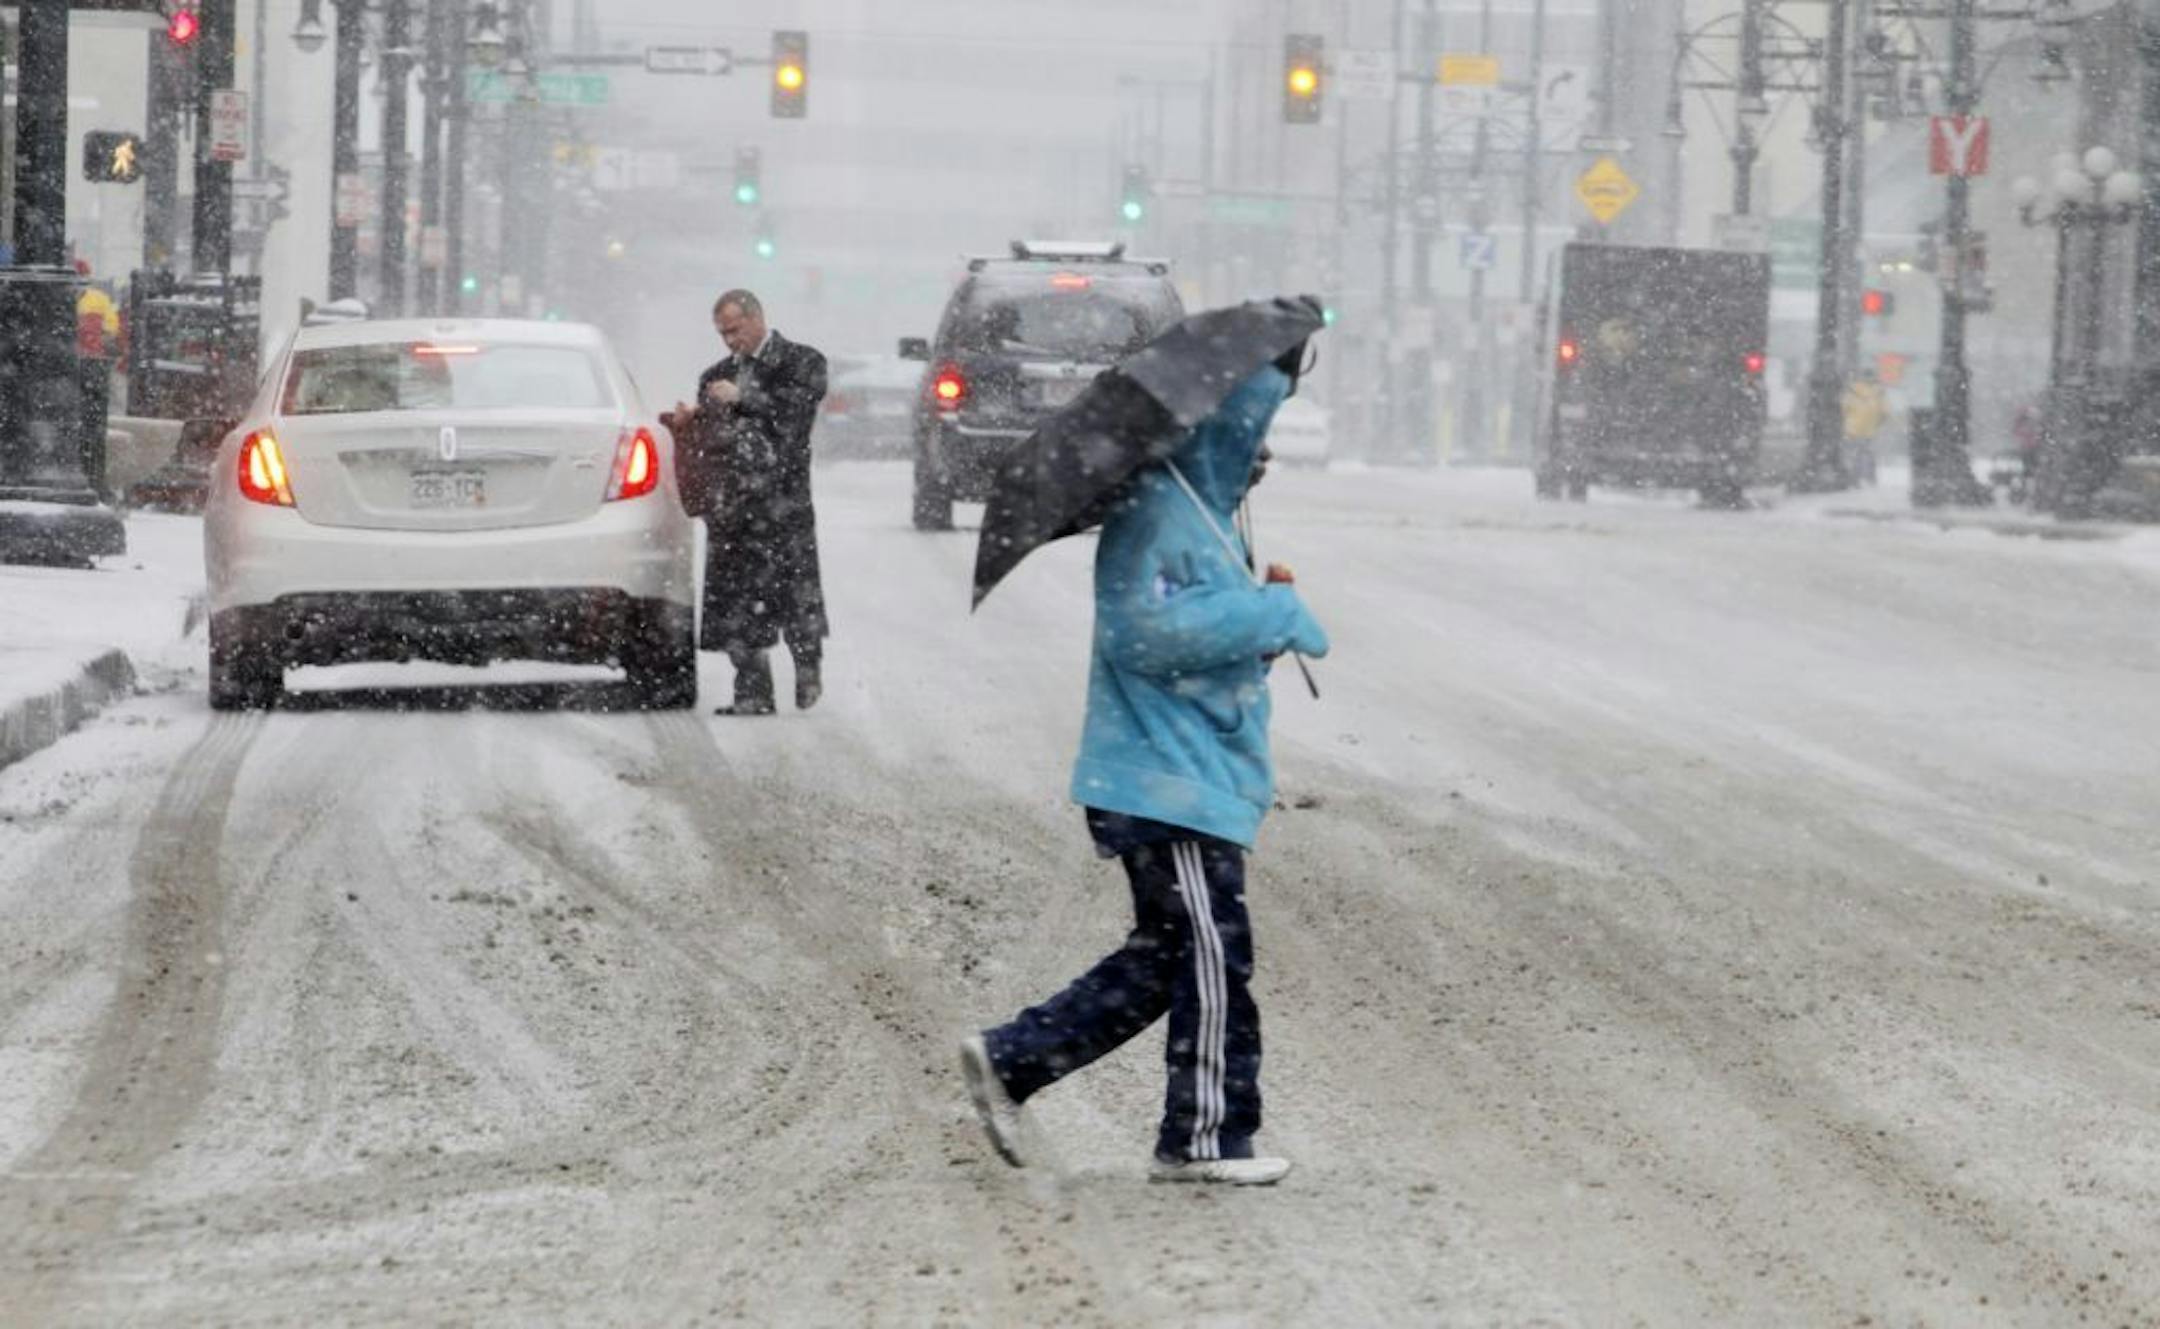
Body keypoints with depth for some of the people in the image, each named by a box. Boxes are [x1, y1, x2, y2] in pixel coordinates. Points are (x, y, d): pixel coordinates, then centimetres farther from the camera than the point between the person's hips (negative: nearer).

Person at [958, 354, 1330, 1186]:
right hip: (1169, 785, -10)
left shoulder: (1202, 513, 18)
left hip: (1193, 780, 10)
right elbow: (1144, 631, -26)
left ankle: (1010, 1061, 16)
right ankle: (1205, 1139, 6)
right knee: (1214, 960, -3)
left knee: (1159, 962, 14)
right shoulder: (1155, 512, -15)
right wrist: (1270, 614, -20)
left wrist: (1267, 616, 8)